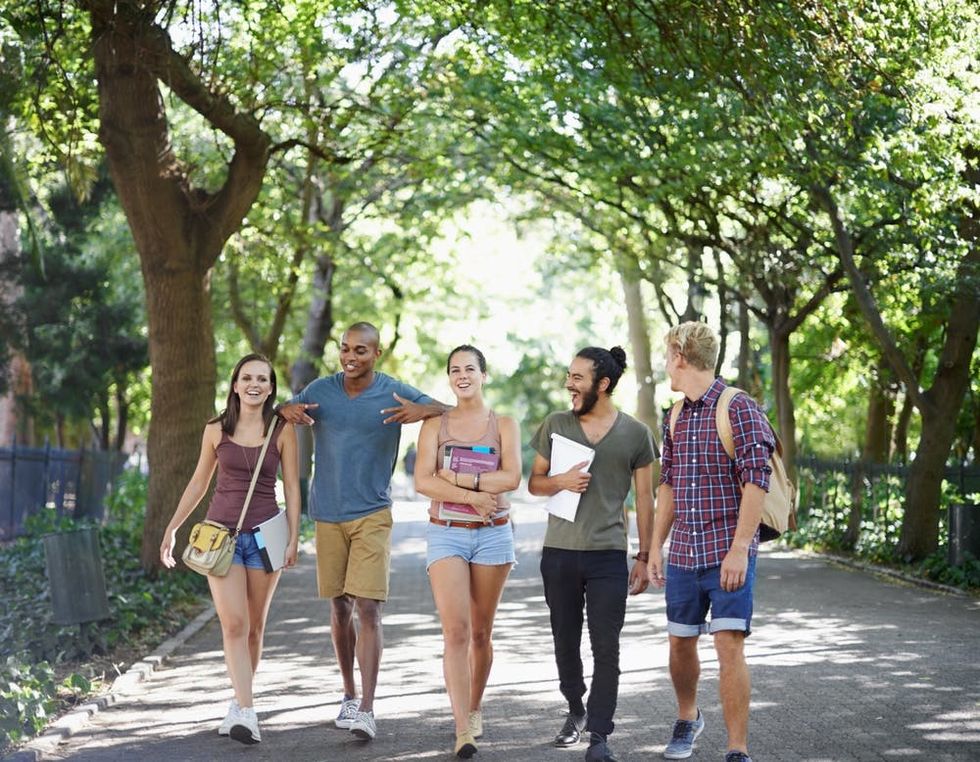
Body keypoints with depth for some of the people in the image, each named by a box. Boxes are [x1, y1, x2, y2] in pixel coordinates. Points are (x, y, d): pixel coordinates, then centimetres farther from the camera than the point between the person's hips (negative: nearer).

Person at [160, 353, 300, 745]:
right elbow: (199, 483, 13)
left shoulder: (282, 430, 1)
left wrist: (294, 538, -5)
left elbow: (291, 488, 2)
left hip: (265, 534, 0)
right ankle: (246, 712, -19)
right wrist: (171, 529, 12)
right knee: (234, 624, -13)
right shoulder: (216, 429, 4)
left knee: (254, 627, 6)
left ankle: (238, 704, 19)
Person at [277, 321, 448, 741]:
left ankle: (366, 709, -15)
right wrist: (287, 410, -13)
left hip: (372, 514, -3)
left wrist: (423, 411, -26)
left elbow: (449, 411, -4)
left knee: (368, 608, -12)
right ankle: (349, 695, 26)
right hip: (328, 516, 3)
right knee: (340, 607, 11)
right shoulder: (321, 389, 2)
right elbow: (284, 409, 12)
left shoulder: (395, 393, -5)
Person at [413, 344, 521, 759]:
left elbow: (511, 477, -10)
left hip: (493, 534, 1)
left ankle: (474, 708, 30)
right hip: (446, 534, -1)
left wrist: (457, 478, -15)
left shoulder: (504, 425, 5)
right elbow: (423, 481, -8)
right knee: (455, 630, -12)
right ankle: (462, 728, -16)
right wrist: (473, 495, -17)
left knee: (480, 632, 10)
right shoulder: (434, 425, 5)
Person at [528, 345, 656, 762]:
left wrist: (644, 558, 1)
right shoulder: (555, 425, 5)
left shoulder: (635, 434, 0)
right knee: (565, 641, 12)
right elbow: (534, 483, 11)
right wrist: (561, 482, -11)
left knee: (606, 648, -6)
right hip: (559, 553, 2)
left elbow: (645, 499, 4)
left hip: (608, 555, -2)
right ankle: (576, 710, 33)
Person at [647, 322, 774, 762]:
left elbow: (756, 482, -14)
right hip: (683, 554, 6)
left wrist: (739, 548, -20)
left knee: (729, 646, -12)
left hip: (728, 553, -6)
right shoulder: (675, 417, 12)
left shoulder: (739, 409, -9)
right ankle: (687, 719, 39)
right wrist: (655, 547, 16)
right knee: (680, 643, 14)